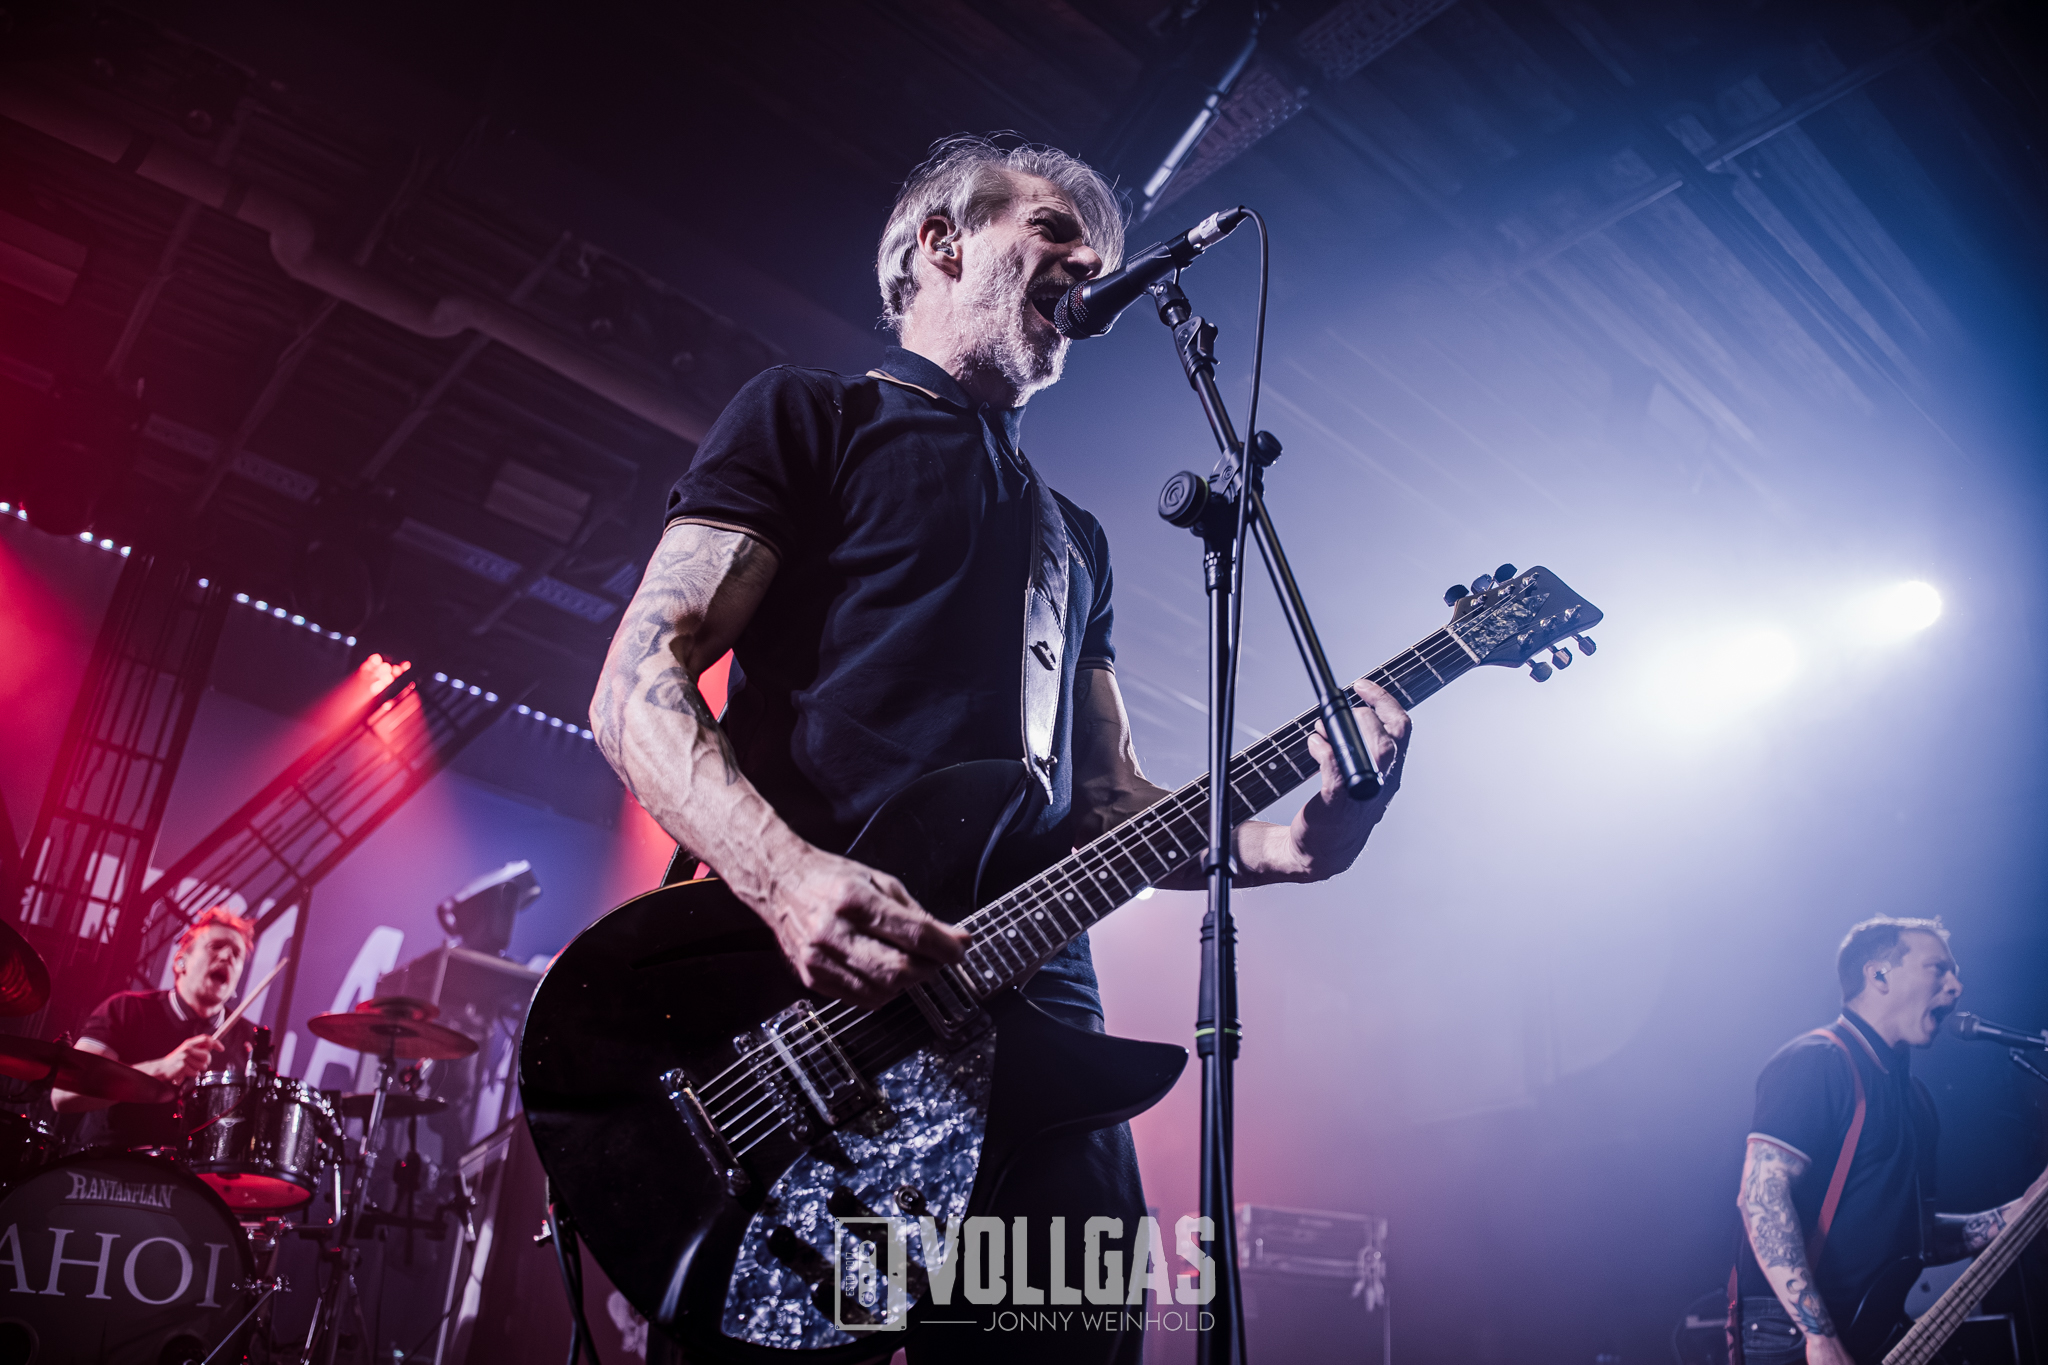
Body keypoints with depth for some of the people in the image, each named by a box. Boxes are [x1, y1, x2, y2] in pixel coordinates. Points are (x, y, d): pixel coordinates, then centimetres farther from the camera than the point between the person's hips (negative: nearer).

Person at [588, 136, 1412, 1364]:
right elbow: (638, 683, -3)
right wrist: (786, 874, -21)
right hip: (800, 1014, -5)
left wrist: (1279, 842, 2)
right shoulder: (810, 418, 9)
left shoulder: (1075, 536, 28)